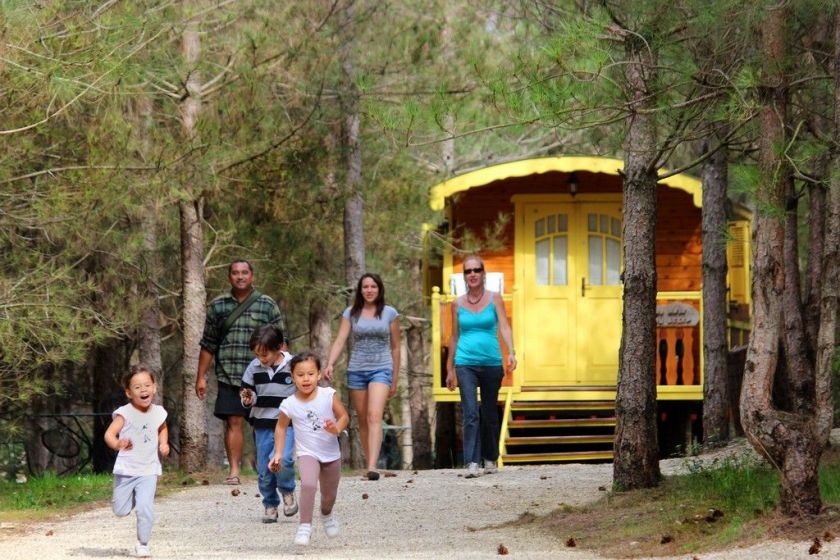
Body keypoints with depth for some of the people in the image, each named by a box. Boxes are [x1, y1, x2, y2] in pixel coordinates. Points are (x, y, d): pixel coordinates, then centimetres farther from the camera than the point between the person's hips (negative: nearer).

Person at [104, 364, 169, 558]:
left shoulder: (158, 413, -1)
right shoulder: (124, 414, -14)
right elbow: (109, 434, -24)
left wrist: (164, 443, 5)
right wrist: (117, 444, -44)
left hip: (148, 471, 1)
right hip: (126, 470, -1)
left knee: (145, 508, -15)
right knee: (121, 511, 9)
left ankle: (143, 544, 2)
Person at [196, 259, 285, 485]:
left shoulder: (267, 305, 6)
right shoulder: (218, 306, 10)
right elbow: (208, 345, 13)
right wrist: (201, 377, 10)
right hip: (229, 375, 1)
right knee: (233, 422, -5)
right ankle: (234, 471, -3)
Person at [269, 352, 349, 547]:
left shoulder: (329, 395, -13)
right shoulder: (289, 405, -13)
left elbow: (344, 417, -4)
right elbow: (281, 428, 3)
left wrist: (337, 428, -25)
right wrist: (278, 454, -2)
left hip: (331, 454, 2)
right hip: (307, 453, -2)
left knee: (329, 494, 19)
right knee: (308, 484, -31)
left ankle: (327, 514, 54)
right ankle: (305, 526, -20)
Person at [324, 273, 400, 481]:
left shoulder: (390, 313, 5)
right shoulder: (351, 313, 7)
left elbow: (395, 347, 10)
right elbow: (340, 340, -2)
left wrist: (394, 380, 10)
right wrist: (330, 364, -20)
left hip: (381, 369, -3)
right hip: (356, 370, 3)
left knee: (375, 416, -19)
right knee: (362, 421, 6)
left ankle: (372, 467, -30)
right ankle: (370, 462, 17)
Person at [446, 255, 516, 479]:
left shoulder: (495, 299, 4)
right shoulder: (458, 303, 7)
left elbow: (504, 327, -4)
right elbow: (454, 336, 14)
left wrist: (511, 352, -21)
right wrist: (449, 370, 16)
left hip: (491, 363, 0)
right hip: (465, 364, 0)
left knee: (489, 414, 10)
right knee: (471, 413, -13)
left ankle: (490, 459, 27)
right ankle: (472, 463, -19)